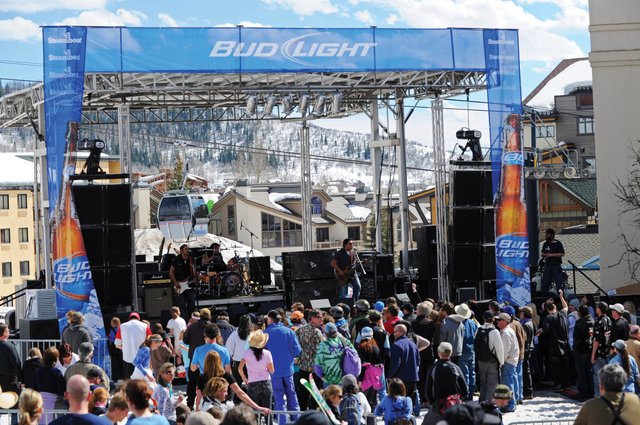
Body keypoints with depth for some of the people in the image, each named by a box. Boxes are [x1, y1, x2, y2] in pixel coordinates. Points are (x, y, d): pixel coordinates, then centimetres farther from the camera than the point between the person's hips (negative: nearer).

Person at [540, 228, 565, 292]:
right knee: (544, 283, 6)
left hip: (556, 266, -6)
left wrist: (552, 255, -17)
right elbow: (543, 253, 21)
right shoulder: (545, 244, 12)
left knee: (559, 282, -7)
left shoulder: (558, 244, -5)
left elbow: (562, 254, -11)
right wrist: (544, 255, -4)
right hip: (547, 265, 6)